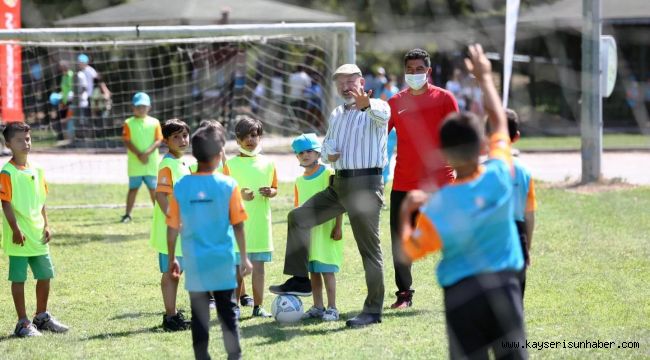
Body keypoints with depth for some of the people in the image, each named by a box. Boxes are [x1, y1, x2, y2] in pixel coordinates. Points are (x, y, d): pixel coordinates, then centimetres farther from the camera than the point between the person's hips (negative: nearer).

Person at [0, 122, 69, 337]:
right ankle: (23, 323, 7)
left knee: (45, 275, 12)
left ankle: (42, 317, 28)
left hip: (38, 236, 7)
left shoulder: (36, 171, 9)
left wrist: (46, 226, 8)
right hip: (19, 237, -7)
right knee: (19, 278, 0)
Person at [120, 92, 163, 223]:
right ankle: (127, 214, 8)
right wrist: (139, 154, -18)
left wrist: (147, 153, -17)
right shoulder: (129, 123, 1)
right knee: (133, 188, 3)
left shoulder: (154, 122, 3)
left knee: (153, 188, 7)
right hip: (135, 163, -1)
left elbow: (158, 141, -2)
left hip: (151, 162, 1)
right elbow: (127, 141, -6)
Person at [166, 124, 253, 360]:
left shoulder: (181, 186, -4)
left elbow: (172, 228, 1)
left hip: (194, 262, 1)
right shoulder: (228, 185, -8)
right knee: (228, 311, 9)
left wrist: (171, 259, 13)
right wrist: (244, 257, 3)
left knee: (199, 314, 8)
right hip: (223, 261, -1)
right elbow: (238, 225, -6)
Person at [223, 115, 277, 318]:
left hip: (261, 220, 2)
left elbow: (275, 188, 14)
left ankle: (258, 306, 6)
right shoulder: (231, 164, 0)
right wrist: (239, 195, -18)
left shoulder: (267, 163, 8)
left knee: (258, 264, 2)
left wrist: (270, 192, -8)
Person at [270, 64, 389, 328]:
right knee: (299, 217, 3)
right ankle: (300, 280, 8)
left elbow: (382, 114, -30)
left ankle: (373, 310, 1)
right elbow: (328, 144, 27)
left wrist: (366, 105, -54)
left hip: (366, 184, -8)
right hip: (339, 184, 8)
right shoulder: (336, 115, 18)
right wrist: (328, 154, 1)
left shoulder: (376, 107, -6)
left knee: (369, 247, -4)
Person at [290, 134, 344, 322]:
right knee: (313, 270, 9)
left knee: (327, 269, -7)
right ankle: (317, 307, 16)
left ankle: (332, 308, -3)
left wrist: (338, 226, -12)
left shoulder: (328, 174, -7)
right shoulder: (299, 181, 12)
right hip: (306, 229, 6)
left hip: (325, 228, -6)